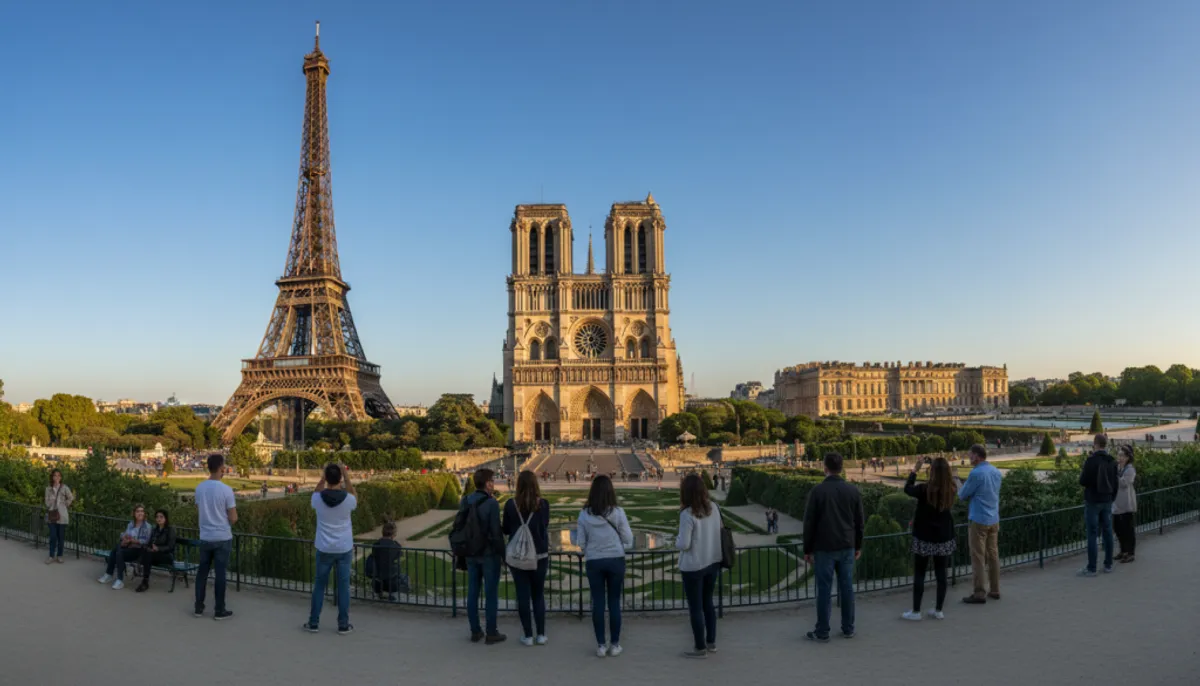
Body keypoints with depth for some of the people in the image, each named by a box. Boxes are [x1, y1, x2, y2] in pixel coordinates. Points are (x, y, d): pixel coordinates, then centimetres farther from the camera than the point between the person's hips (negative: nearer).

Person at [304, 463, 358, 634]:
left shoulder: (319, 499, -12)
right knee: (343, 586, 7)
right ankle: (343, 625, 11)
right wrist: (347, 477, 6)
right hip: (344, 549, -1)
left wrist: (322, 477, 8)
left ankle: (313, 623, 20)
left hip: (324, 549, 1)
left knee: (319, 585, 14)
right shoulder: (348, 499, -15)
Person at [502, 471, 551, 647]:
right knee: (538, 594, 13)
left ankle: (528, 635, 11)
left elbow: (506, 530, 2)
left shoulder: (511, 504, -7)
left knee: (523, 595, 7)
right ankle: (541, 634, 14)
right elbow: (545, 529, 0)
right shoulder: (543, 504, -9)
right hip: (539, 555, 0)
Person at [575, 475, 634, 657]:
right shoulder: (617, 512, -11)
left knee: (598, 602, 9)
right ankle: (614, 644, 17)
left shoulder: (584, 514, -7)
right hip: (615, 560, 0)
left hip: (594, 562, 1)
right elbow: (628, 539, -5)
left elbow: (580, 543, -3)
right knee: (614, 602, 10)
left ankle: (601, 645, 15)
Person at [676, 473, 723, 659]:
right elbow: (719, 531, 9)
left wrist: (676, 541, 0)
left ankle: (700, 648, 18)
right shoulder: (714, 507, -3)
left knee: (695, 607, 8)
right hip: (713, 562, 7)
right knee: (707, 602, 22)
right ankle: (711, 642, 31)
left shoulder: (687, 514, -22)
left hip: (693, 567, -6)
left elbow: (684, 544, -21)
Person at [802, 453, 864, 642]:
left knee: (824, 589, 0)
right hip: (847, 548, 4)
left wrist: (807, 550, 0)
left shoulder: (817, 491, -10)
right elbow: (859, 522, 7)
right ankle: (848, 628, 19)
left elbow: (809, 523, -8)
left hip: (824, 548, -3)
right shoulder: (853, 491, 1)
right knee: (847, 587, 11)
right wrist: (858, 546, 19)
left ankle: (822, 632, 6)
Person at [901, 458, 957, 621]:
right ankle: (938, 610, 19)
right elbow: (946, 479, 16)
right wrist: (934, 464, 17)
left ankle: (916, 611, 11)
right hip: (945, 538, 4)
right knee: (941, 574, 11)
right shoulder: (951, 490, -8)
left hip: (924, 538, -4)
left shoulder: (925, 489, -19)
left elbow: (907, 488, 1)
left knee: (919, 574, 6)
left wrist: (914, 471, 11)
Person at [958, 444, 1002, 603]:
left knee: (978, 557, -2)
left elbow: (963, 495, -10)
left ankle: (979, 593, 0)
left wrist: (961, 487, 11)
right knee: (993, 555, 13)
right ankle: (994, 590, 19)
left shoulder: (976, 473, -18)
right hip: (994, 519, 7)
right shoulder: (996, 472, 7)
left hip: (978, 520, -7)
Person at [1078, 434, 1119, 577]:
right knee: (1107, 532, 12)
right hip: (1107, 501, 6)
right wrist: (1112, 499, 21)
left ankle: (1091, 568, -1)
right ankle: (1108, 564, 19)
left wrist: (1081, 475, 4)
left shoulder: (1091, 460, -16)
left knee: (1092, 534, -4)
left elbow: (1083, 481, -16)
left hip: (1092, 501, -6)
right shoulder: (1112, 461, 5)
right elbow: (1115, 483, 11)